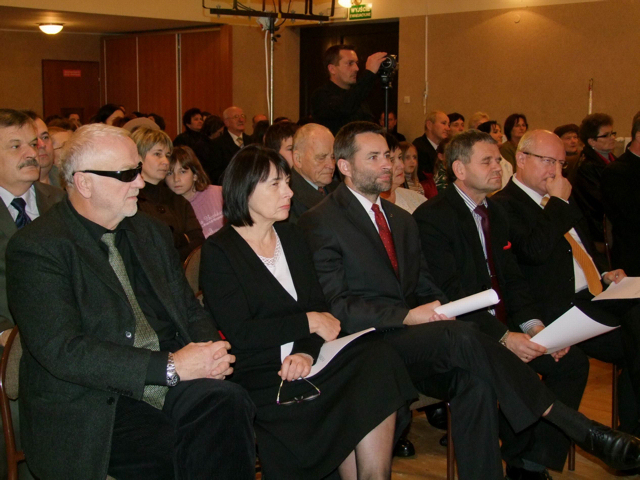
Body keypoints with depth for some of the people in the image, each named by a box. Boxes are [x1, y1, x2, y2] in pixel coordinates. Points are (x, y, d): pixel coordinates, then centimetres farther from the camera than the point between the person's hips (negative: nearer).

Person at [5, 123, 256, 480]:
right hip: (94, 405, -6)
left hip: (171, 382, 6)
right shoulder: (36, 249, -6)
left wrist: (210, 351, -4)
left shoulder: (152, 233, 18)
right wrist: (170, 367, -18)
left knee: (228, 403, -27)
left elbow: (190, 310, 21)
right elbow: (62, 352, -15)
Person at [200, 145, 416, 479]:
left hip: (305, 360, 6)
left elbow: (318, 305, 8)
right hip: (260, 375, -6)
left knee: (377, 361, -23)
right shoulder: (219, 251, -2)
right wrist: (309, 323, -9)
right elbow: (240, 333, -11)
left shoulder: (291, 236, 16)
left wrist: (306, 352, -12)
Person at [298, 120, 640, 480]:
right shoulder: (320, 223, -3)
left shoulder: (402, 220, 22)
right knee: (460, 337, -30)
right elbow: (334, 305, -11)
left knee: (474, 380, -25)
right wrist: (407, 316, -20)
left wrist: (444, 310, -4)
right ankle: (579, 428, -26)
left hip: (411, 341, 7)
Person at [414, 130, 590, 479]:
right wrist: (503, 337, -26)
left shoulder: (495, 213, 15)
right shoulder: (432, 217, -11)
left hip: (503, 327, 8)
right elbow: (450, 294, -19)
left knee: (572, 360, -7)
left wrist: (534, 324, -5)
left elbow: (512, 280, 14)